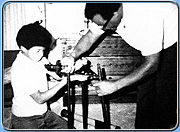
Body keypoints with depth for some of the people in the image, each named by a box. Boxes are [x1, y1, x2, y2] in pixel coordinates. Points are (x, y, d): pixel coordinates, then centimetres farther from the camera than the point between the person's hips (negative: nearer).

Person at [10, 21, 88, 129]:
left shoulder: (38, 58, -1)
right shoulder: (20, 69, -25)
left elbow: (56, 75, 1)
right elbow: (39, 98, -25)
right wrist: (65, 81, -28)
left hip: (43, 112, 8)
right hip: (25, 120, -7)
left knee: (68, 127, 6)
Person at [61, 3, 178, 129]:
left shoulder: (145, 16, -41)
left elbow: (151, 64, -35)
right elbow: (90, 36, -5)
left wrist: (115, 85, -35)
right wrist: (73, 56, -24)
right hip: (152, 45, 7)